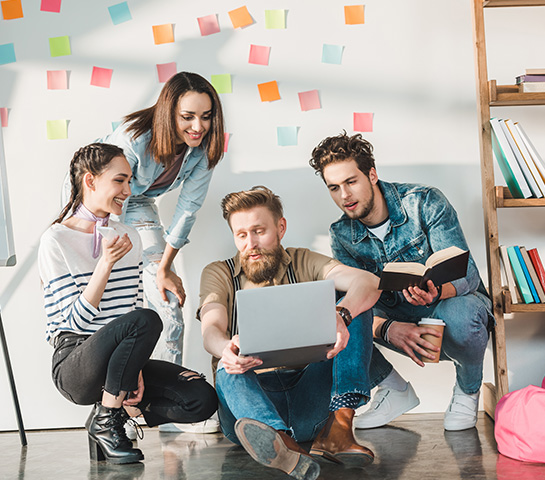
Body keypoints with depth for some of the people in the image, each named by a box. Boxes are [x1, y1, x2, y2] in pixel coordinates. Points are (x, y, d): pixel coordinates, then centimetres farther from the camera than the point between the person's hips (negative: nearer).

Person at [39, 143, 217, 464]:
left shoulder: (129, 237, 13)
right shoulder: (57, 241, -6)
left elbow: (135, 305, 11)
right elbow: (75, 320, -13)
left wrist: (136, 368, -3)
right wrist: (107, 263, -20)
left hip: (120, 362, 6)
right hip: (75, 362, -5)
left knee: (203, 399, -17)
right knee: (147, 321, -34)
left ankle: (119, 415, 6)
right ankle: (104, 421, -14)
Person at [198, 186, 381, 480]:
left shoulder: (305, 264, 12)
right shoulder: (219, 274, 12)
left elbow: (368, 282, -7)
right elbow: (210, 330, -8)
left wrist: (341, 315, -32)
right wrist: (225, 350, -35)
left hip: (307, 396, 1)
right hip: (252, 391, -1)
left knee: (355, 309, -14)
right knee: (230, 369, -35)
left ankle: (338, 426, -34)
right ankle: (282, 445, -67)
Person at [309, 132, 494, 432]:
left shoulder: (424, 202, -17)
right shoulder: (342, 235, -6)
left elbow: (466, 274, -22)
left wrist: (436, 293, -47)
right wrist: (387, 328, -39)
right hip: (399, 319, 4)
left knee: (459, 312, -41)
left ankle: (467, 390, -5)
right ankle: (394, 390, 1)